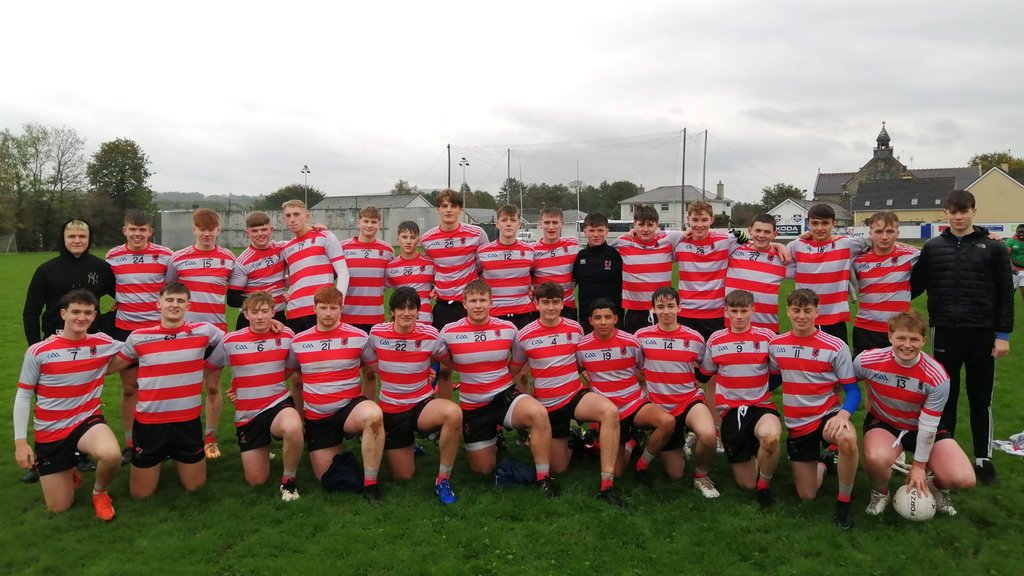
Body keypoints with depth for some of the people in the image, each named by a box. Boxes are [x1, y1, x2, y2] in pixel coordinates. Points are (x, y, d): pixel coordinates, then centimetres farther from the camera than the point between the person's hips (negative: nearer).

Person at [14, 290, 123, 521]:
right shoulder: (38, 351, -10)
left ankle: (99, 492, 1)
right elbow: (23, 396, -3)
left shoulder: (103, 344, -6)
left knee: (112, 455, -35)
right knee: (59, 506, 4)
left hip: (88, 421, 0)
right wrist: (20, 441, -6)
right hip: (50, 432, 0)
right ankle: (68, 472, 40)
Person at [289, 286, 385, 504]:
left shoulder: (359, 337, -6)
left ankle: (370, 483, -24)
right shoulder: (298, 341, 2)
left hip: (350, 407, -3)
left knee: (374, 415, -39)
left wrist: (368, 404, 0)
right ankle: (338, 448, 37)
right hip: (316, 417, 3)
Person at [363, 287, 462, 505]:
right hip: (390, 410, 1)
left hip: (423, 405, -1)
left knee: (454, 413, -37)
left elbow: (445, 362, 9)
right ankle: (408, 444, 41)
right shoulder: (376, 334, -7)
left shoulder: (430, 335, -10)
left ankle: (443, 480, -18)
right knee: (403, 476, 4)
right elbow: (370, 366, 9)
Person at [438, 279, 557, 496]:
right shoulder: (449, 332, -7)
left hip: (504, 395, 0)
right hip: (472, 406, 1)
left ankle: (544, 477, -16)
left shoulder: (508, 328, -4)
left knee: (539, 414, -33)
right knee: (483, 469, 7)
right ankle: (492, 443, 43)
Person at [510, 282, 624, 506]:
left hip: (576, 395, 0)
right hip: (546, 405, 0)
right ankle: (572, 443, 41)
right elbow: (513, 371, 8)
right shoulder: (524, 336, -5)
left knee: (610, 411, -34)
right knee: (559, 468, 4)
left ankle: (607, 485, -29)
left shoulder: (575, 328, -1)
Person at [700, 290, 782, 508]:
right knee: (746, 483, 3)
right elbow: (707, 373, 14)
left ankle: (764, 483, -9)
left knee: (770, 436, -39)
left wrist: (768, 389, -12)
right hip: (730, 410, 2)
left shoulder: (767, 336, -3)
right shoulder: (715, 340, 3)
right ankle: (754, 455, 39)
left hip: (761, 406, -2)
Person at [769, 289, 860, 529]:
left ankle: (843, 502, -15)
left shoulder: (836, 347, -11)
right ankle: (823, 463, 41)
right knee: (806, 495, 6)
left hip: (827, 415, -3)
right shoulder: (775, 345, 0)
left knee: (848, 439, -40)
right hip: (796, 425, 3)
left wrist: (843, 414, -29)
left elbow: (852, 390, -10)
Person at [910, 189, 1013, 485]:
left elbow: (1006, 294, 0)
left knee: (981, 398, 9)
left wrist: (1003, 334, -4)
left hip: (983, 333, -1)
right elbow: (915, 286, 8)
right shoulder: (932, 247, 4)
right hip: (945, 332, 1)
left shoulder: (993, 248, 1)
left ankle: (983, 459, 21)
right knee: (946, 396, 10)